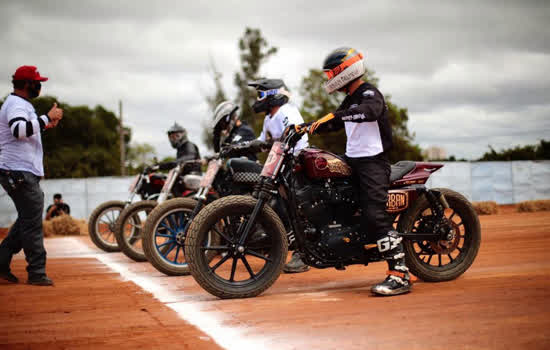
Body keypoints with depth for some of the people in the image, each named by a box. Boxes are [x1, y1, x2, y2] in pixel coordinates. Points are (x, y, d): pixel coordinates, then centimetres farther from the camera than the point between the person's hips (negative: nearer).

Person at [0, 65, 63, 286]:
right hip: (20, 173, -11)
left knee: (28, 220, 14)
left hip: (23, 173, 11)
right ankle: (36, 273, -3)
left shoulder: (19, 104, 21)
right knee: (32, 222, -7)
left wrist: (45, 126, 20)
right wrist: (47, 117, -27)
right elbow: (19, 129, -32)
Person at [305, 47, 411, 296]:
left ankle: (400, 275, -21)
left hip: (373, 162, -10)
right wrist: (307, 128, 19)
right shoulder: (350, 100, 20)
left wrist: (336, 115, -39)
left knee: (375, 217, -19)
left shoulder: (369, 93, -9)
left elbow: (370, 111, -32)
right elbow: (335, 123, 32)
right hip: (353, 161, 10)